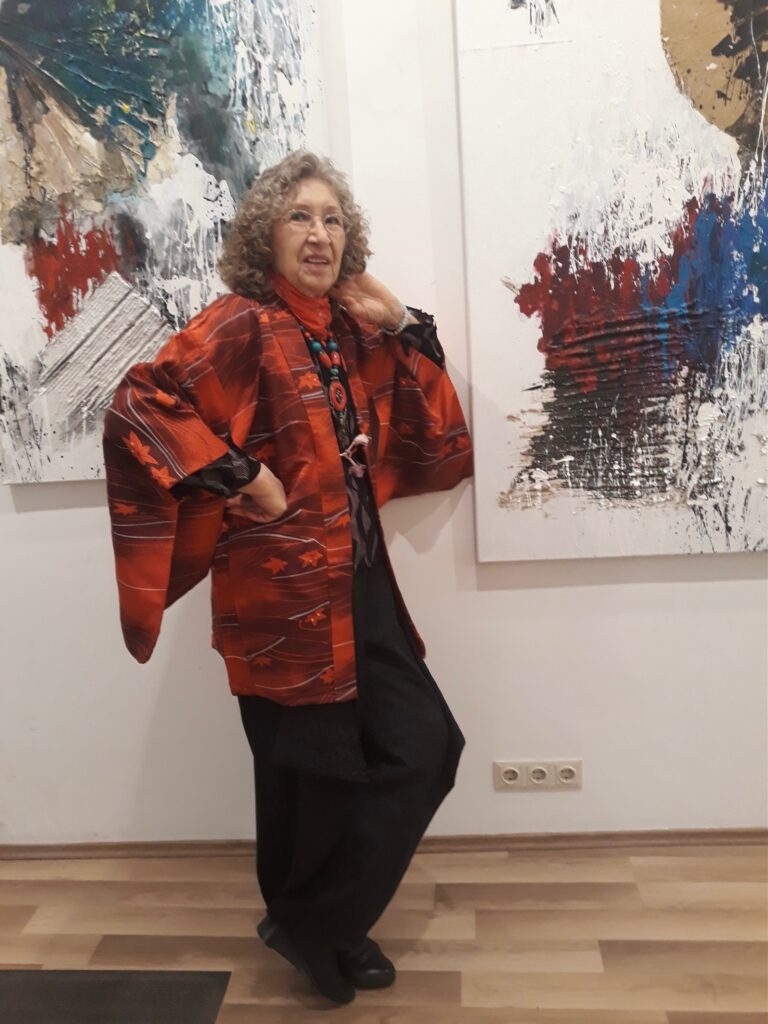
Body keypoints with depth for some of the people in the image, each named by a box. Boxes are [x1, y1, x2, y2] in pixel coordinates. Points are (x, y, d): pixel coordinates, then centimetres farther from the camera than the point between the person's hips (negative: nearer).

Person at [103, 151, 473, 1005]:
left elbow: (431, 439, 12)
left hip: (358, 582, 8)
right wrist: (242, 476, -21)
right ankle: (306, 922, 35)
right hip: (285, 591, -8)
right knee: (311, 770, 6)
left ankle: (323, 923, 32)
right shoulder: (242, 326, -11)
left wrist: (405, 327, 3)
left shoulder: (351, 331, 11)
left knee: (423, 748, 12)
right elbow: (137, 405, -21)